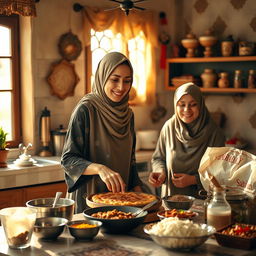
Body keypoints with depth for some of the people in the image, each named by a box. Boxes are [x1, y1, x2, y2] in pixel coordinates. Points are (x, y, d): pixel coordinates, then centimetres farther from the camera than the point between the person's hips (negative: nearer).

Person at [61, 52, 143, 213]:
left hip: (121, 198, 6)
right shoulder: (85, 110, -13)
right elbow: (68, 159, -15)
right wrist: (99, 168, -31)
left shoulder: (128, 115, 6)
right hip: (89, 199, -6)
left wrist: (138, 192, 4)